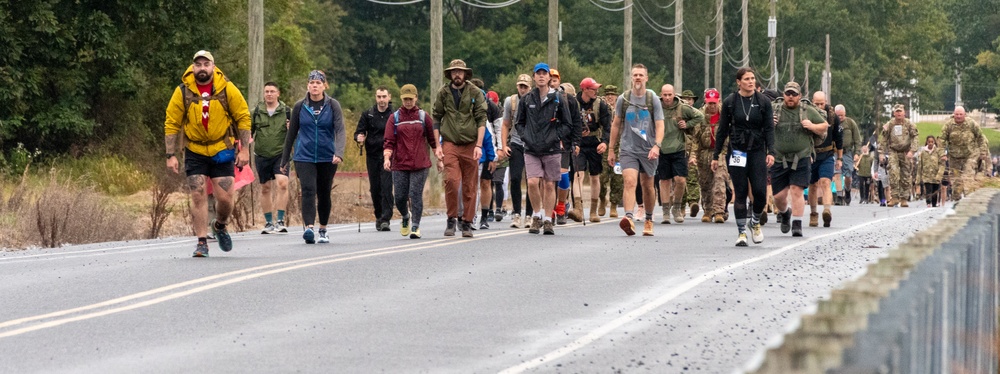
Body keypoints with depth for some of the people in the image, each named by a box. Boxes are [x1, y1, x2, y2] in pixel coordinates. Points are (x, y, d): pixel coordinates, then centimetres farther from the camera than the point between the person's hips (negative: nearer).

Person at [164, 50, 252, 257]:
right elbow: (171, 124, -2)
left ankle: (220, 225, 29)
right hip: (195, 153, 0)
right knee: (198, 195, -7)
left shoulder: (227, 89, -7)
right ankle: (202, 242, 1)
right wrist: (171, 155, -6)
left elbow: (243, 118, 0)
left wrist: (244, 149, -4)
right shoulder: (183, 92, -7)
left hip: (222, 152, 0)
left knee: (225, 198, -3)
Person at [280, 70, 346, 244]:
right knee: (308, 190, -18)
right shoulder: (300, 107, 3)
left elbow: (340, 131, -11)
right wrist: (285, 159, 14)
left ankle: (323, 230, 27)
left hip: (327, 158, 0)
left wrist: (339, 153, -28)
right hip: (304, 157, 0)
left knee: (324, 194, 11)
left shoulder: (333, 105, -1)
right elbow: (292, 133, 11)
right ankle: (309, 228, -30)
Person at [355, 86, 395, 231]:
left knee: (386, 187, -13)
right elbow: (359, 132, 9)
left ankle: (385, 219, -13)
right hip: (372, 156, 3)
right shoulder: (368, 115, 7)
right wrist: (359, 138, -13)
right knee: (375, 188, 7)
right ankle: (379, 217, 24)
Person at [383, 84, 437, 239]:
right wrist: (387, 158, -14)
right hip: (399, 164, 1)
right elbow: (389, 142, 2)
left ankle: (415, 226, -1)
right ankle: (406, 217, 32)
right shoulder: (394, 118, 6)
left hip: (420, 164, -1)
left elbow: (433, 139, 11)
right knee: (400, 197, 2)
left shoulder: (423, 117, 6)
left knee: (416, 195, -8)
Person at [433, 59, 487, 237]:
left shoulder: (475, 93, 4)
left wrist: (479, 145, -7)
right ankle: (451, 219, -2)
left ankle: (467, 223, 11)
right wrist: (437, 145, 4)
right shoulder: (443, 93, 8)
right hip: (450, 144, 0)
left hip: (470, 145, 0)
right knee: (451, 181, -16)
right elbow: (436, 119, 11)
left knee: (470, 186, 2)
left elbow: (481, 119, 1)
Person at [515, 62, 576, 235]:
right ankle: (538, 214, 6)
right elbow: (519, 122, 17)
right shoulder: (526, 99, 7)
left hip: (552, 149, -1)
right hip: (531, 150, 1)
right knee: (533, 182, -14)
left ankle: (548, 220, 12)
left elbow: (568, 124, 8)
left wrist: (557, 137, -5)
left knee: (549, 185, 2)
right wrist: (525, 136, 1)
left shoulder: (559, 99, 2)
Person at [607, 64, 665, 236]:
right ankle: (629, 218, -34)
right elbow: (616, 125, 14)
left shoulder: (653, 99, 1)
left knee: (647, 185, 10)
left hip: (648, 150, 0)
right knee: (630, 181, -19)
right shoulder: (623, 99, 5)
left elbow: (659, 125, -3)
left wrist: (657, 145, -19)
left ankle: (649, 220, 28)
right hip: (628, 149, 0)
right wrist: (611, 150, 14)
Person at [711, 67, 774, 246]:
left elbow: (769, 129, 2)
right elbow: (722, 130, 7)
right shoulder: (730, 102, 3)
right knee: (740, 193, -1)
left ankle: (755, 223, 19)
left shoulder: (763, 102, 3)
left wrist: (770, 152, -10)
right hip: (737, 152, 0)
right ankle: (742, 232, 5)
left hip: (757, 151, 0)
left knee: (760, 191, -8)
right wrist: (716, 156, 6)